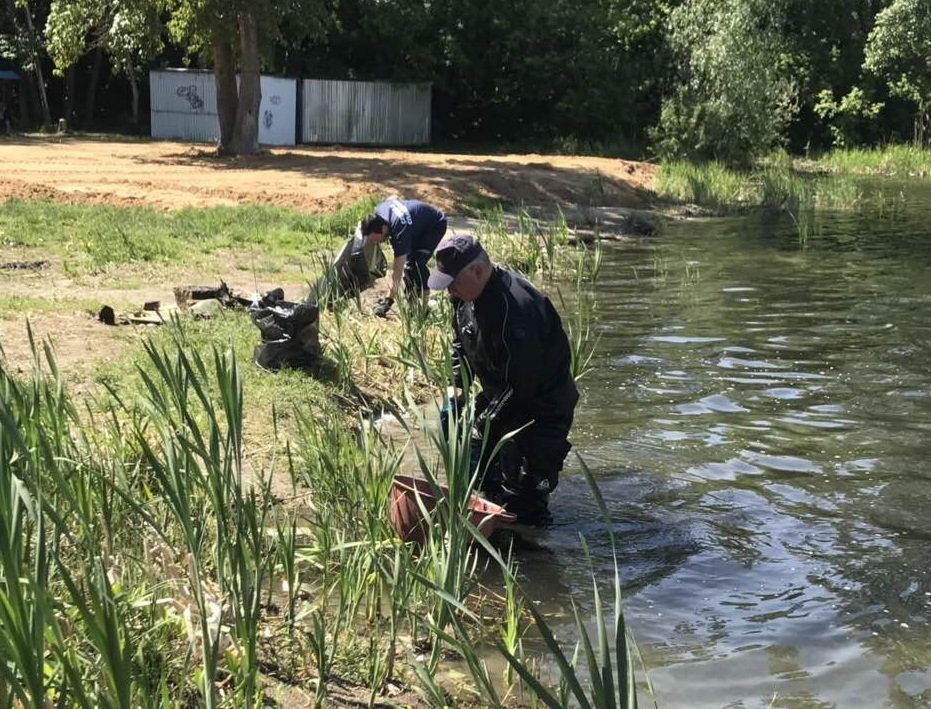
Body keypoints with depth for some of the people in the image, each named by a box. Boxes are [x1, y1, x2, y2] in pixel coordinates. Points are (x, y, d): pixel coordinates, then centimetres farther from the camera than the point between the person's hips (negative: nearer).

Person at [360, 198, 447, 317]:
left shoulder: (400, 231, -41)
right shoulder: (379, 210, -21)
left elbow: (397, 271, -40)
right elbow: (392, 198, 6)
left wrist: (388, 301, -39)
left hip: (435, 225, -9)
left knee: (417, 263, -25)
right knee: (408, 262, 3)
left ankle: (424, 306, -20)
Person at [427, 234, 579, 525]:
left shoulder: (514, 308, -34)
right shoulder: (467, 297, -3)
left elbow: (520, 384, -33)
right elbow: (461, 345, 15)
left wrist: (484, 430, -29)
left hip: (542, 409, -9)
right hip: (499, 398, 9)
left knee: (523, 501, -9)